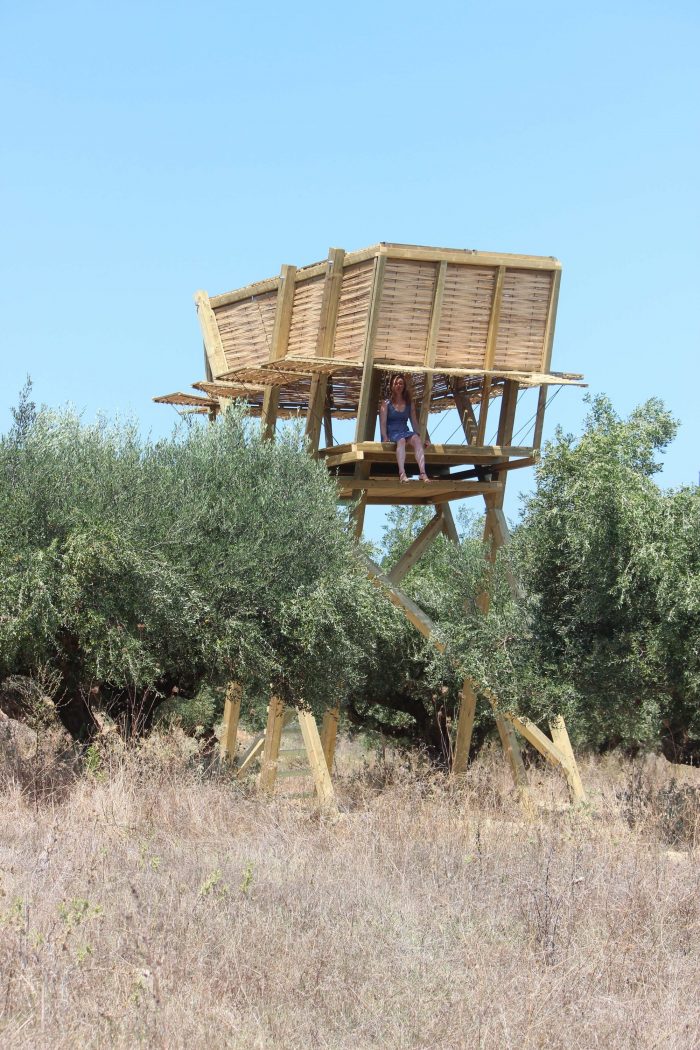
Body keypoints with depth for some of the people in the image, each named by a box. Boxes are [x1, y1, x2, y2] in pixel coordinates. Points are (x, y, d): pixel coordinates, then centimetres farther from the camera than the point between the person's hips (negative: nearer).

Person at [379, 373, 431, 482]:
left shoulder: (409, 404, 17)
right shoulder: (386, 403, 7)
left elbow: (414, 422, 14)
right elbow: (383, 423, -2)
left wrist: (421, 436, 3)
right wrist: (385, 437, -17)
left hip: (405, 432, 3)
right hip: (391, 432, -3)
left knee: (416, 439, -31)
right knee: (401, 440, -38)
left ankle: (423, 473, -46)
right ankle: (402, 473, -55)